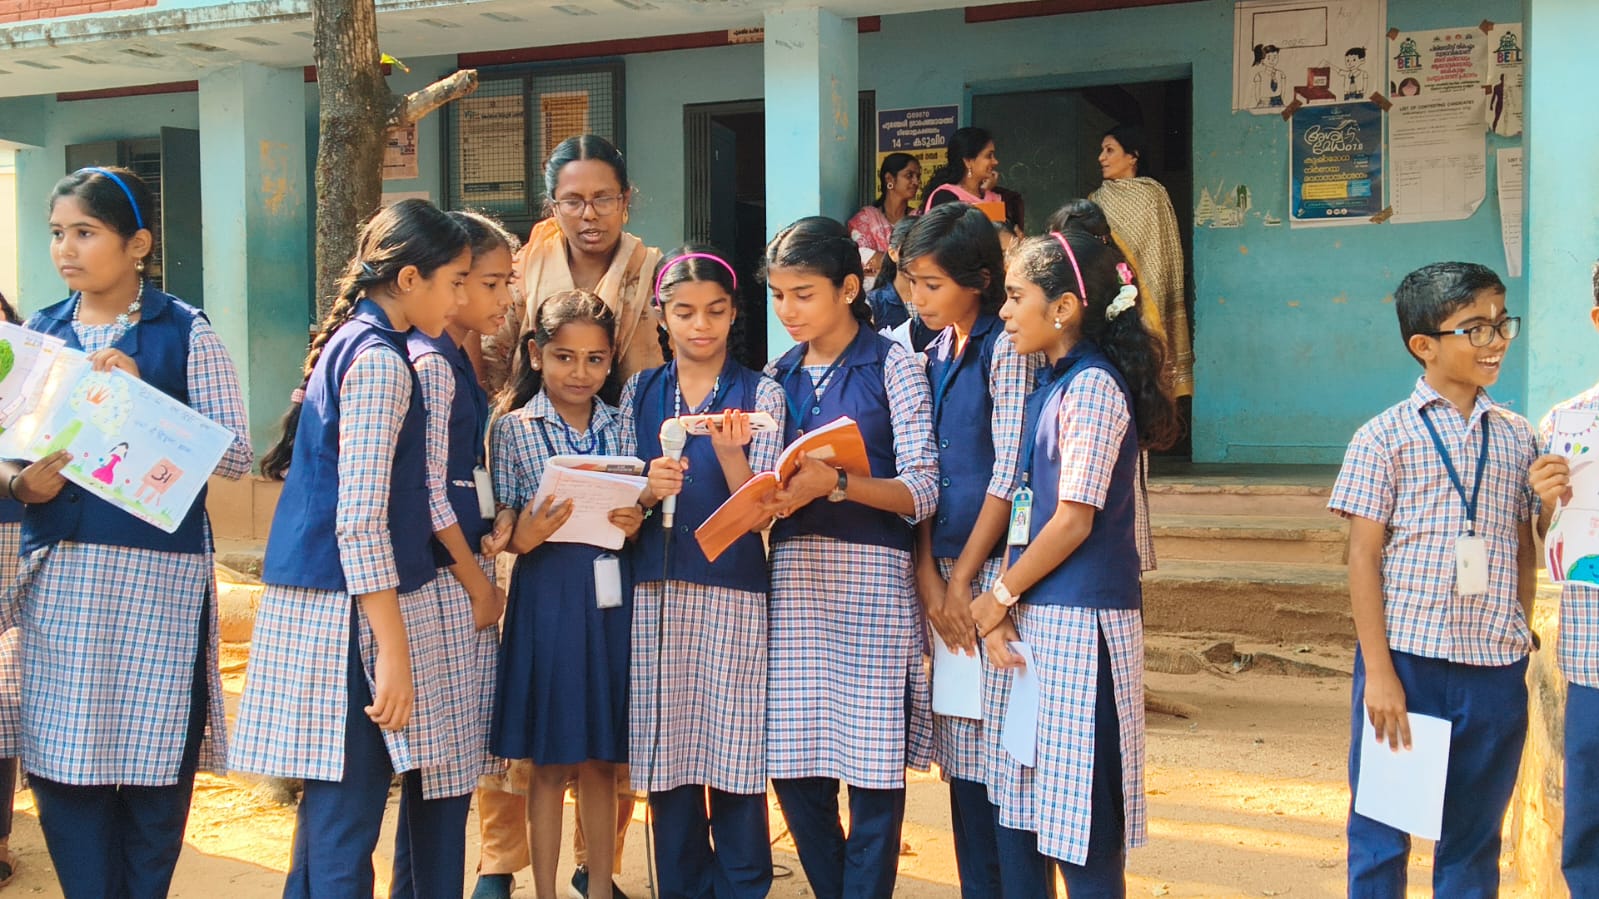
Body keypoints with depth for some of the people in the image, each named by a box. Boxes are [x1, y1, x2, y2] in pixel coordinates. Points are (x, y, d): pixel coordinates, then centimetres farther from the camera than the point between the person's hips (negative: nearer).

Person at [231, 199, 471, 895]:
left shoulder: (352, 342, 15)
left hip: (317, 600, 10)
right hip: (351, 609, -10)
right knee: (348, 817, -6)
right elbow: (361, 518, -20)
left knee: (332, 803, 15)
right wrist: (394, 650, -20)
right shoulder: (380, 360, -15)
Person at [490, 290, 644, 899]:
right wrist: (524, 538, -22)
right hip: (546, 595, -3)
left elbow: (641, 513, 13)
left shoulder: (622, 427, 9)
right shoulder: (514, 428, 0)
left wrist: (636, 524, -9)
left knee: (601, 762, 10)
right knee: (549, 762, 3)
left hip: (611, 598, 3)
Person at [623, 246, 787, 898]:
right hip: (655, 592, 2)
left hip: (734, 591, -2)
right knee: (666, 756, 4)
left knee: (735, 757, -3)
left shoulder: (759, 393, 4)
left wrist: (729, 452, -23)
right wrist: (648, 490, -12)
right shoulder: (640, 394, 11)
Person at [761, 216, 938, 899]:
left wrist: (834, 484, -20)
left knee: (873, 763, -2)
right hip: (793, 572, 4)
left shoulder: (892, 365, 1)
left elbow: (921, 490, -7)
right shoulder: (778, 376, 14)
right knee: (792, 762, 4)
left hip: (873, 571, -4)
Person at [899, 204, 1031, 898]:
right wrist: (928, 574, -1)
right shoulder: (931, 354, 13)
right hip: (943, 570, 7)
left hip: (995, 567, -7)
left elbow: (1010, 471, -13)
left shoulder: (1005, 348, -8)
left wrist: (963, 579, -11)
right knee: (960, 754, 10)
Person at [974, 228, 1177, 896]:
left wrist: (999, 596, -7)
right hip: (1030, 617, 9)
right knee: (1017, 806, 14)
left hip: (1078, 618, -9)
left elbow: (1074, 520, -15)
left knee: (1081, 818, -1)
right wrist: (1001, 609, 1)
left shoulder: (1093, 386, -12)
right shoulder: (1048, 387, 15)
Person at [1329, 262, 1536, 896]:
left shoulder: (1517, 438, 9)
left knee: (1475, 837, 12)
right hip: (1406, 659, -3)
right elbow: (1364, 558, -5)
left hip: (1495, 671, 4)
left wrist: (1518, 650, 8)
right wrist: (1378, 671, -10)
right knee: (1382, 831, 5)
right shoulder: (1385, 437, -3)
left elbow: (1524, 554, 13)